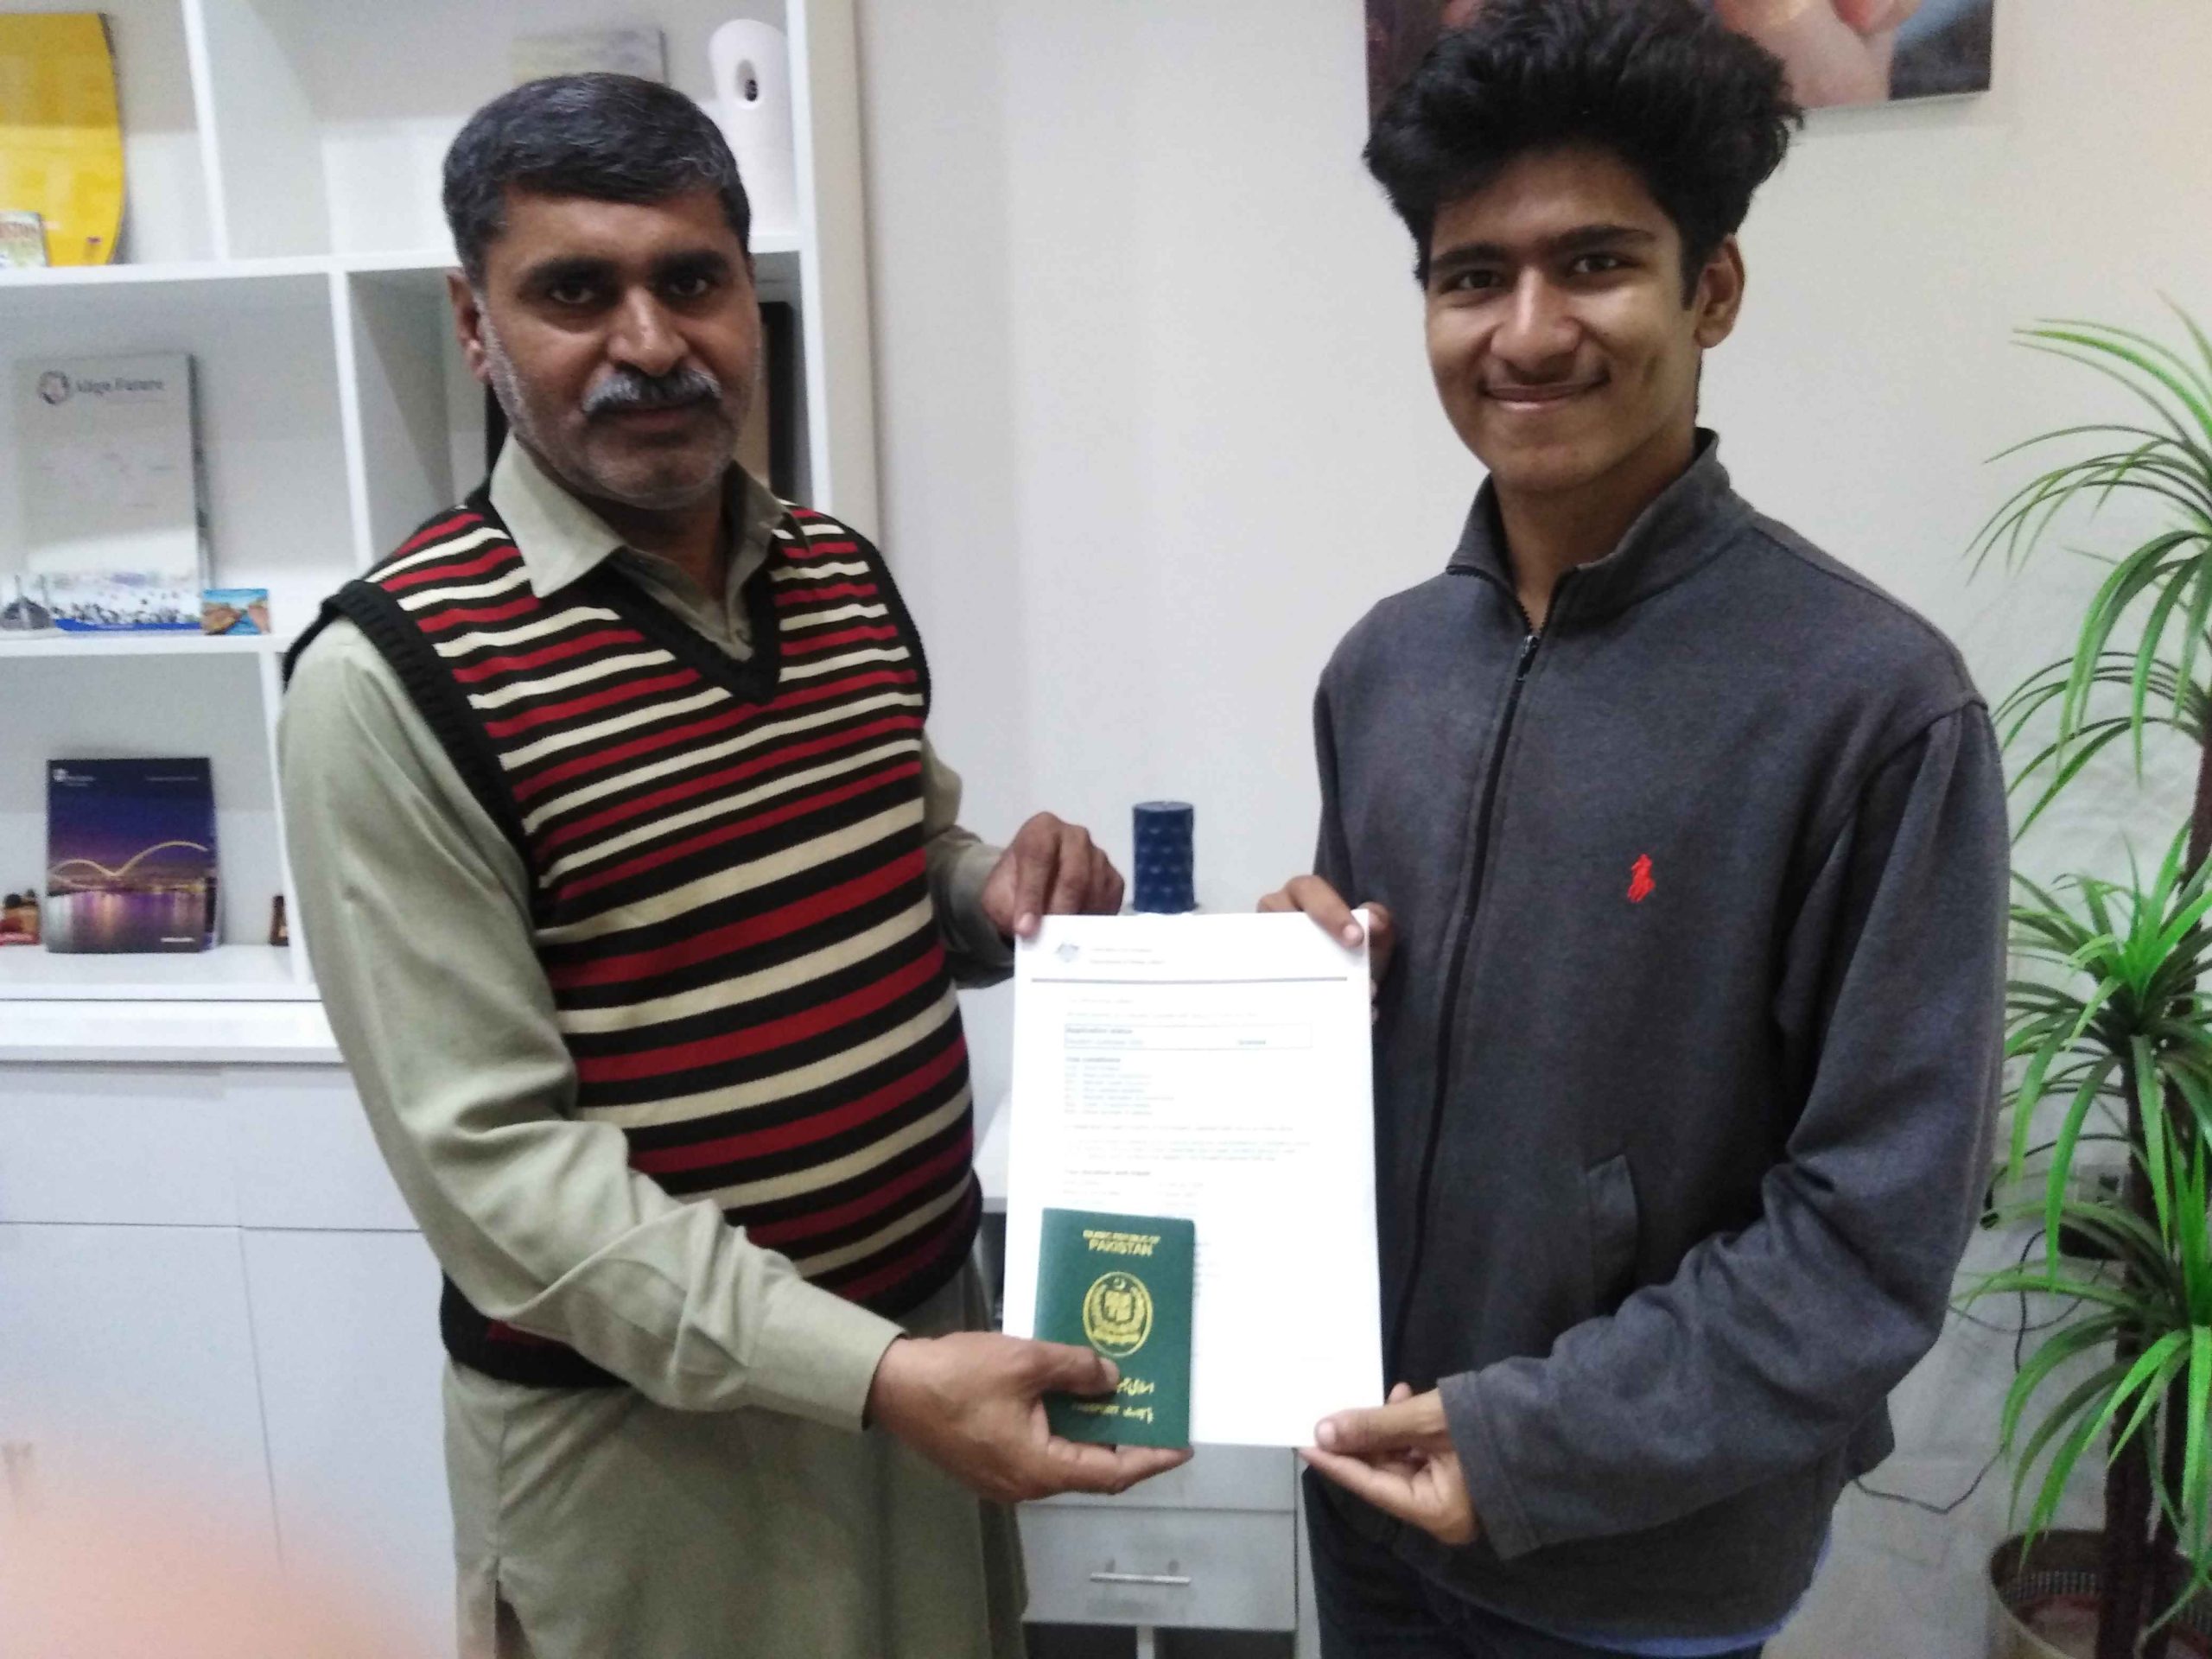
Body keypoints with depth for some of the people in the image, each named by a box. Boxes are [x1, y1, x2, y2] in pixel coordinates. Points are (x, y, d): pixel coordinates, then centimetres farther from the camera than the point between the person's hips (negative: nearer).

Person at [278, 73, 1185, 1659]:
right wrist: (871, 1371, -26)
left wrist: (994, 894, -8)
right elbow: (488, 1154, -20)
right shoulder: (397, 675, -18)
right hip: (640, 1419, -5)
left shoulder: (848, 577, 1)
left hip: (935, 1324, 6)